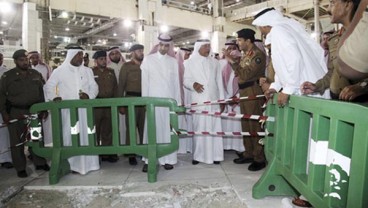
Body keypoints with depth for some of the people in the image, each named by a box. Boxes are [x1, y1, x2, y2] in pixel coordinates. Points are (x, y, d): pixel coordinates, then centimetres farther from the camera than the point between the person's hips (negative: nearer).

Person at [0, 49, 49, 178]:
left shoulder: (36, 74, 8)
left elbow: (42, 92, 12)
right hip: (15, 113, -2)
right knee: (17, 141, 4)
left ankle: (40, 163, 22)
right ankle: (20, 168, 15)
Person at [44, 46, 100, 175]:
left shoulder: (87, 71, 12)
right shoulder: (59, 71, 4)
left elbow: (94, 87, 8)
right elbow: (49, 86, 6)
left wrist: (88, 95, -12)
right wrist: (54, 97, -12)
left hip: (84, 109, 3)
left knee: (86, 134, 3)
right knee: (69, 136, -3)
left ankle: (87, 163, 13)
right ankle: (71, 164, 5)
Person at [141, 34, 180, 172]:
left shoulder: (173, 61, 10)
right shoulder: (148, 59, 5)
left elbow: (176, 82, 9)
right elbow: (145, 81, 3)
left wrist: (177, 101, 6)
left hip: (169, 100, 2)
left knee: (168, 129, 2)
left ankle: (168, 159, 9)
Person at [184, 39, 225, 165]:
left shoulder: (215, 62, 13)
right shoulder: (189, 63, 5)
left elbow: (219, 82, 12)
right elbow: (186, 80, -1)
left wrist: (222, 100, 8)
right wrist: (194, 84, -23)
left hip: (214, 100, 3)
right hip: (198, 101, -2)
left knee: (215, 128, 2)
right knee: (199, 128, -1)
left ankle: (215, 155, 10)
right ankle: (198, 155, 9)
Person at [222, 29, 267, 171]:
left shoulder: (258, 55, -12)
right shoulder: (246, 54, 16)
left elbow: (246, 74, -20)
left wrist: (232, 61, -16)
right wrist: (231, 59, 8)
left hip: (253, 92, -9)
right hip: (244, 92, 9)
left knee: (254, 125, -4)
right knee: (246, 124, 13)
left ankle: (259, 158, 7)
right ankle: (249, 154, 25)